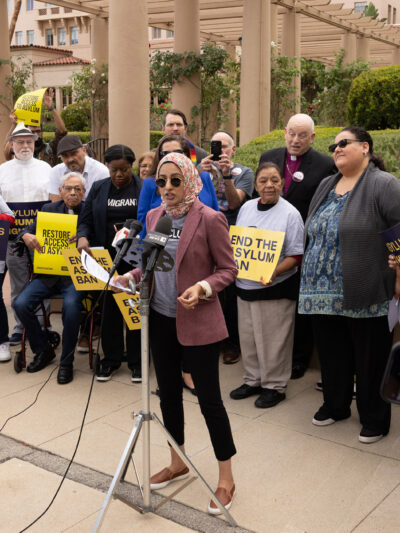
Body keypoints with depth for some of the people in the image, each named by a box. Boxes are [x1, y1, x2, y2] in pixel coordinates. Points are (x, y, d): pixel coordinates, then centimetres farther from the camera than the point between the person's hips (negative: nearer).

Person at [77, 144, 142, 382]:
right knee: (109, 307, 9)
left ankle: (136, 361, 19)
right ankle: (111, 359, 23)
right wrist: (83, 237, -13)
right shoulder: (98, 189, 7)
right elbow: (86, 220, 7)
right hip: (107, 259, 2)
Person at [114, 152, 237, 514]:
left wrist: (204, 288, -25)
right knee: (168, 393, 17)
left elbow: (228, 269, -8)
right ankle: (178, 464, 37)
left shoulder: (210, 219, -13)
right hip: (161, 318, 7)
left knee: (209, 399, 2)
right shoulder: (154, 216, 6)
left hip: (198, 321, -6)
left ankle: (226, 477, 19)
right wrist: (131, 276, -1)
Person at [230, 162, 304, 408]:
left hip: (275, 287, -6)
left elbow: (295, 256, -12)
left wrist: (273, 272, -26)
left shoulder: (290, 214, -10)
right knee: (248, 336, 15)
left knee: (273, 340, 3)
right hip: (245, 285, 6)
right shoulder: (247, 207, 8)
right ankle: (253, 380, 32)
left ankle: (275, 386, 20)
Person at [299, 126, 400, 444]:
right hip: (325, 292, 7)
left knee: (369, 358, 5)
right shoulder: (327, 186, 15)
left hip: (366, 296, -6)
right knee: (332, 353, 16)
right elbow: (313, 232, 22)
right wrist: (311, 275, 18)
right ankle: (335, 405, 34)